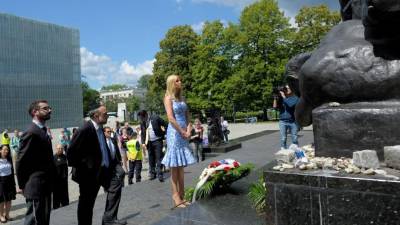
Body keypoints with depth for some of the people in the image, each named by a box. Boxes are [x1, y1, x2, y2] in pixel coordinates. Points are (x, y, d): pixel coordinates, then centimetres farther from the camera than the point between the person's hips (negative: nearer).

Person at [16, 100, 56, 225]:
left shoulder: (43, 131, 13)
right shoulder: (31, 132, -17)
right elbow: (21, 161, -16)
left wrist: (51, 181, 14)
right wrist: (22, 185, -8)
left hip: (45, 186, 9)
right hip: (35, 187, -9)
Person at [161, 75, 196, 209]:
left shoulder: (181, 98, 16)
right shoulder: (168, 98, -4)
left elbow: (187, 116, 15)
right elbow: (171, 118, -13)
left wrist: (189, 130, 0)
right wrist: (182, 132, -12)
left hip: (184, 133, 7)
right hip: (174, 132, -7)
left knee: (181, 166, 10)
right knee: (174, 167, -2)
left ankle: (182, 196, 16)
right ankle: (176, 198, 3)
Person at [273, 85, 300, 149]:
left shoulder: (295, 98, 0)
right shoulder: (281, 98, 6)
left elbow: (290, 105, -17)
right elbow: (275, 106, -2)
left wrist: (284, 97, -15)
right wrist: (275, 97, -10)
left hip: (293, 122, -1)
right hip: (283, 122, 1)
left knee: (295, 139, 5)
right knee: (283, 139, 1)